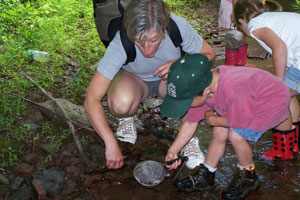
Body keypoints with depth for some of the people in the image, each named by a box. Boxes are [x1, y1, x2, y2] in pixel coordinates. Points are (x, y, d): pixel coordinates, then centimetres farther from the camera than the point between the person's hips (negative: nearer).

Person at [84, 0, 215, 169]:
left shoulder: (178, 26, -30)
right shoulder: (120, 43, -34)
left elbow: (209, 53, -11)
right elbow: (92, 100, -34)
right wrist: (111, 144, -40)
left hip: (167, 79, 2)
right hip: (133, 79, -1)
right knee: (120, 103, -37)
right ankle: (127, 118, 0)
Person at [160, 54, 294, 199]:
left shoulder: (232, 90, -44)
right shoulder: (201, 86, -16)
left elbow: (240, 122, -27)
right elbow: (190, 123, -3)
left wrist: (213, 120, -13)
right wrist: (172, 151, -4)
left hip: (275, 99, -7)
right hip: (252, 95, 7)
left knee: (236, 135, -21)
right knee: (219, 132, -3)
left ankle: (248, 177, 4)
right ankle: (206, 175, 18)